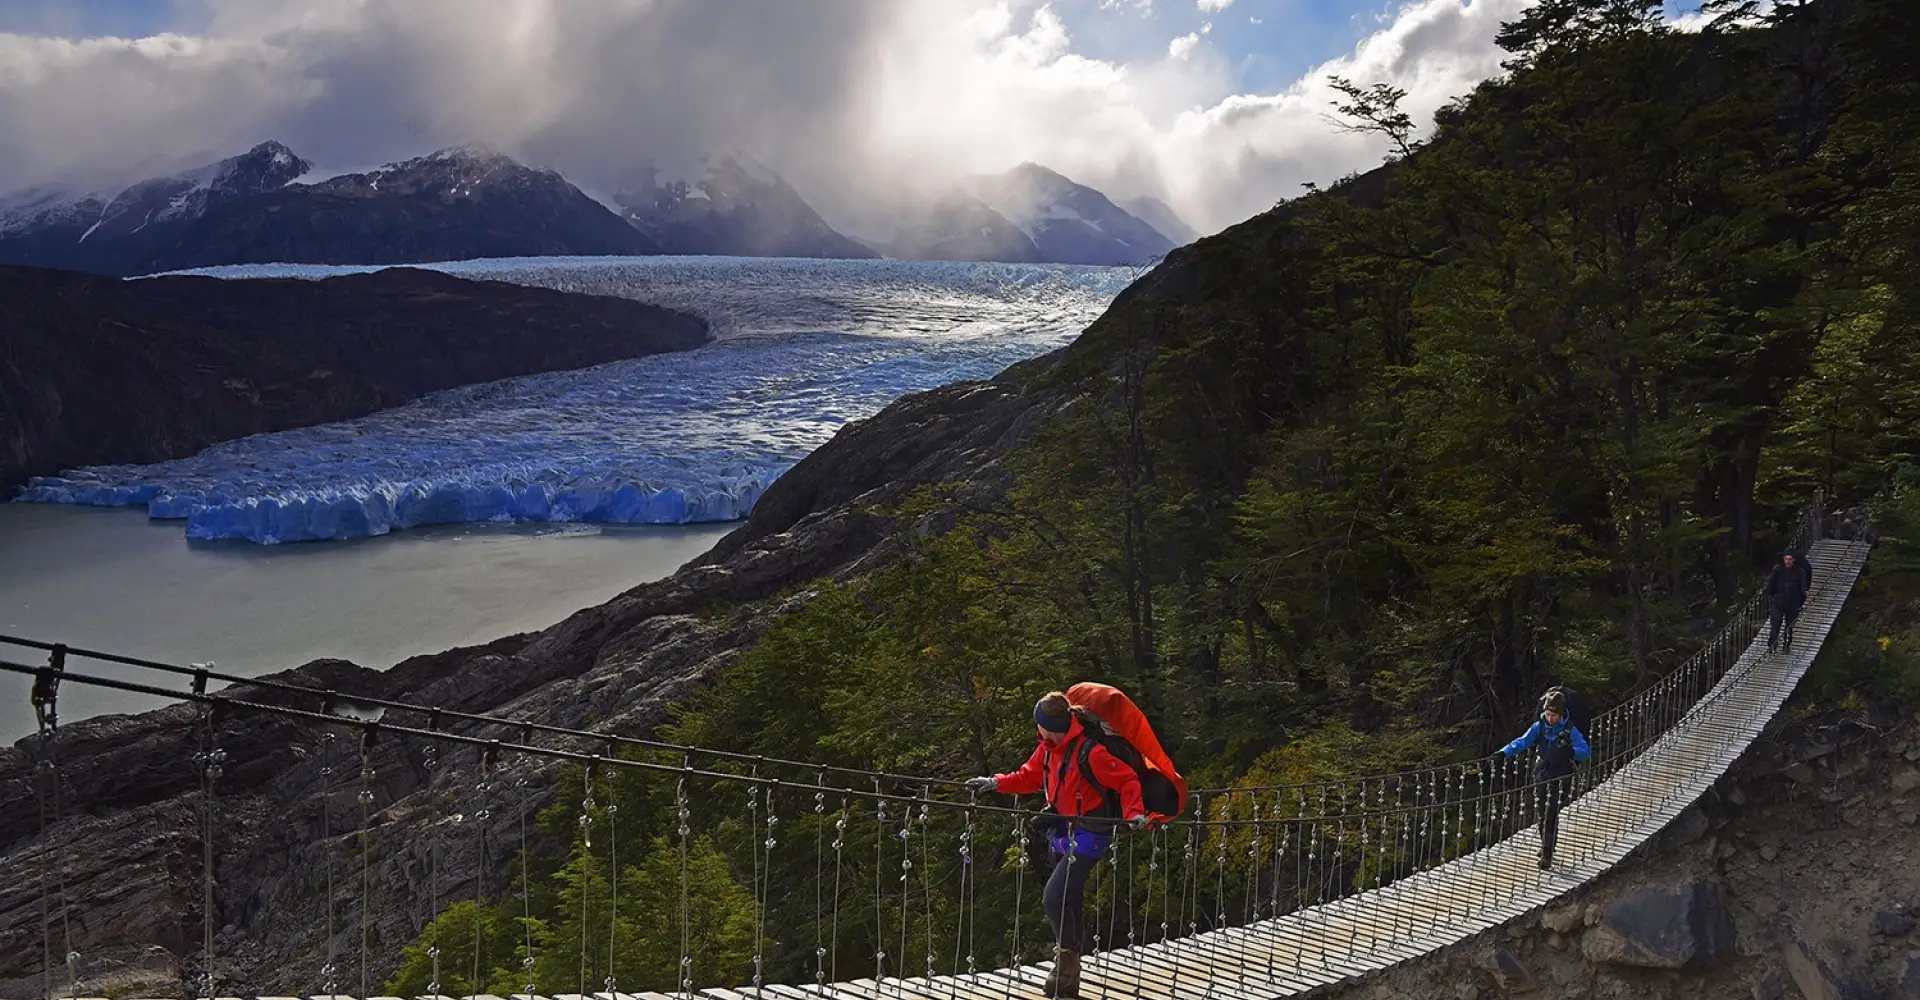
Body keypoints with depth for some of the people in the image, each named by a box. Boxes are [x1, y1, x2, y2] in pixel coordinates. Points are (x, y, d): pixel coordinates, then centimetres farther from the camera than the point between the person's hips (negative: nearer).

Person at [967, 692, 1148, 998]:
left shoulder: (1090, 752, -23)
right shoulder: (1048, 748, 2)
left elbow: (1127, 781, -18)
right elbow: (1028, 777, 14)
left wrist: (1133, 813, -30)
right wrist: (996, 783, 1)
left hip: (1088, 837, -9)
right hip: (1062, 833, 9)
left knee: (1053, 897, -18)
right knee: (1069, 901, 19)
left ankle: (1067, 956, 5)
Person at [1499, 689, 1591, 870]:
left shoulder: (1570, 730, -12)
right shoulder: (1539, 726, -3)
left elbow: (1586, 751, -15)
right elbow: (1522, 742, -9)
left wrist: (1571, 750, -37)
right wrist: (1505, 752, -26)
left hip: (1560, 779, -4)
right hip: (1542, 776, 4)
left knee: (1551, 816, -9)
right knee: (1542, 814, 14)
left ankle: (1547, 856, -5)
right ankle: (1546, 846, 34)